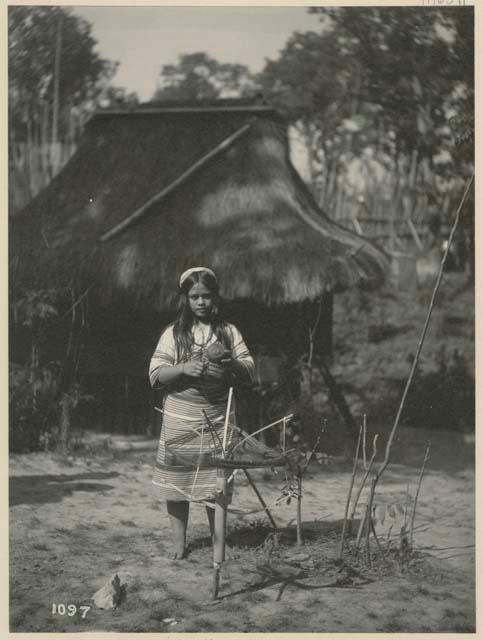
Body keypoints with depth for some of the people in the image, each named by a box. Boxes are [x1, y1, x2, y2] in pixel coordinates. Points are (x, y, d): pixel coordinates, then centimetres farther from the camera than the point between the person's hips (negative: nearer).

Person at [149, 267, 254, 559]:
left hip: (217, 422, 0)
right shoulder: (173, 333, 4)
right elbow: (155, 375, -2)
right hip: (180, 422, 0)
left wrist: (231, 362, -17)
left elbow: (249, 373, 3)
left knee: (217, 483, 0)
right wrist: (184, 368, -19)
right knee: (177, 480, 2)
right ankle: (179, 542, 16)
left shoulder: (229, 332, 7)